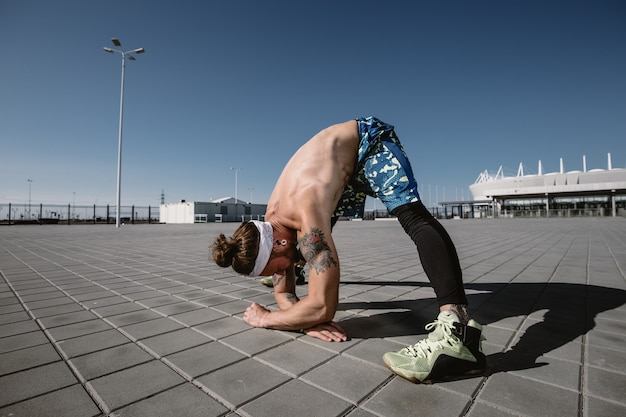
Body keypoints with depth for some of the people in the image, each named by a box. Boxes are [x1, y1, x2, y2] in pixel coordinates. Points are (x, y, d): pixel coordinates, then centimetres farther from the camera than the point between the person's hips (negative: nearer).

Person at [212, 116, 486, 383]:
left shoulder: (305, 213, -43)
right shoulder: (270, 228, -17)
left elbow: (324, 306, -43)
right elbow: (284, 294, -7)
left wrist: (265, 318, -26)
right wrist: (306, 318, -30)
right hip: (347, 169, 7)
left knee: (413, 217, -33)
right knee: (318, 236, 23)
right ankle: (305, 268, 55)